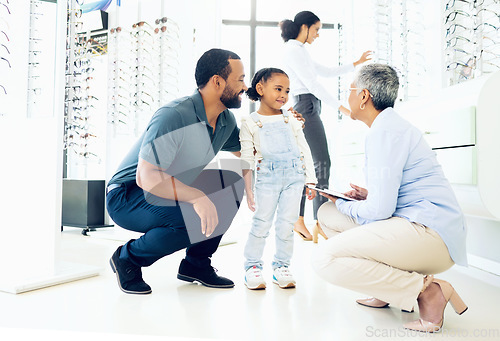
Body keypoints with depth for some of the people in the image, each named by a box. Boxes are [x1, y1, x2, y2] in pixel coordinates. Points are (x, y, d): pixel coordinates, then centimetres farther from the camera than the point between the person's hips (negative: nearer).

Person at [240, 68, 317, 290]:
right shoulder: (250, 122, 1)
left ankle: (281, 267, 18)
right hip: (267, 178, -2)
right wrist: (248, 190, -3)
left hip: (294, 177, 2)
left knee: (286, 224, 4)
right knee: (261, 223, -3)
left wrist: (311, 180, 7)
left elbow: (304, 150, 11)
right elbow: (246, 159, 0)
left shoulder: (291, 119, 10)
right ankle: (252, 267, 12)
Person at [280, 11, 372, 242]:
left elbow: (329, 72, 30)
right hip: (306, 106, -10)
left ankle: (298, 221, 9)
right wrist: (339, 106, -15)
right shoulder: (293, 49, -5)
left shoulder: (300, 52, 25)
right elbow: (311, 84, -14)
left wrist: (356, 64, 30)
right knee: (321, 162, -12)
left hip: (305, 110, 10)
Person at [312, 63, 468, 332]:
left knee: (326, 260, -22)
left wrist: (341, 204, 0)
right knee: (327, 214, 12)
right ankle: (390, 290, 10)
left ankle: (426, 290, -11)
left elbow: (379, 210, -19)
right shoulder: (392, 125, 19)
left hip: (431, 234, -11)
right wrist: (370, 195, 12)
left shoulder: (384, 132, -14)